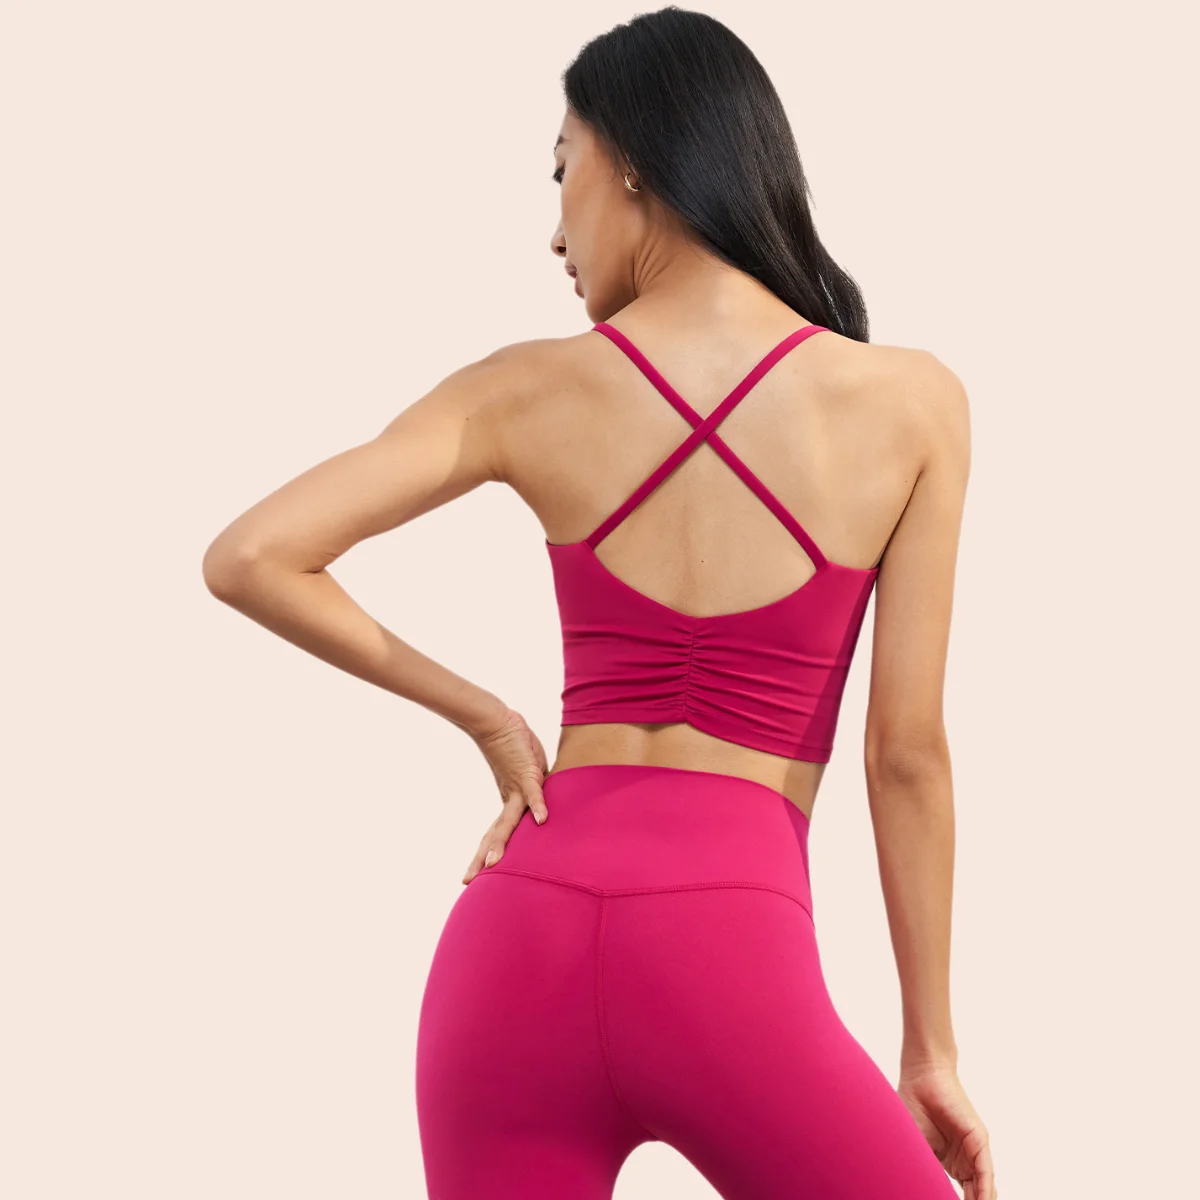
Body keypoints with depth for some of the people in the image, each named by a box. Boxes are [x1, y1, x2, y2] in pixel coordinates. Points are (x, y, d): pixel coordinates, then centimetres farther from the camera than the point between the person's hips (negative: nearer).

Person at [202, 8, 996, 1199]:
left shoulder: (533, 391, 5)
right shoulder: (910, 403, 2)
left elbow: (249, 558, 2)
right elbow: (907, 752, 2)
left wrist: (483, 717, 12)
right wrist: (931, 1051, 9)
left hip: (522, 926, 3)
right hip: (727, 946, -3)